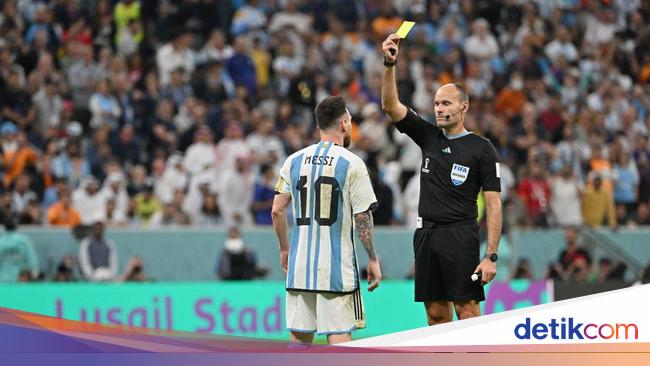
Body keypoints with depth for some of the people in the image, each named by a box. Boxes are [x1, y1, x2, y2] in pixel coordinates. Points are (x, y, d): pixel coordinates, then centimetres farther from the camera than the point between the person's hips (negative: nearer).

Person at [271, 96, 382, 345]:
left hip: (300, 263, 4)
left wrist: (284, 249, 20)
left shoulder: (294, 161, 7)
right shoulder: (351, 163, -6)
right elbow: (362, 216, -9)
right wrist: (373, 260, -2)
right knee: (339, 334, -4)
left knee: (300, 335, 9)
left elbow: (277, 211, 7)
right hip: (337, 265, -4)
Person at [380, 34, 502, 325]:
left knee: (467, 312, -10)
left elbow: (493, 205, -5)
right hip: (426, 233, 5)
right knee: (436, 313, 6)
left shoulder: (481, 149, -2)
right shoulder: (429, 137, 12)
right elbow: (390, 106, 4)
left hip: (460, 237, -5)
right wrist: (389, 64, -11)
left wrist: (491, 256, -12)